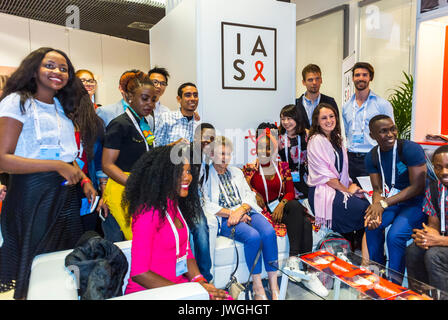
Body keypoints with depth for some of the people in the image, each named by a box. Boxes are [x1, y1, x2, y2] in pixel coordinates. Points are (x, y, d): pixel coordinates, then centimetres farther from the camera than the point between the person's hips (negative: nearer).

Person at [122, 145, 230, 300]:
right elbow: (139, 273, -19)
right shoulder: (149, 212, -18)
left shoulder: (176, 205, 8)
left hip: (179, 283, 7)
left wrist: (200, 281, -6)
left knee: (227, 297, -11)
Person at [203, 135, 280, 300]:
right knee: (253, 236, -32)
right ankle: (257, 285, -17)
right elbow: (207, 204, -7)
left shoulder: (237, 172, 24)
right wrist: (231, 213, -14)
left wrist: (240, 210, -8)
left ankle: (274, 285, -19)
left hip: (247, 211, 5)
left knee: (269, 232, -25)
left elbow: (250, 195, 14)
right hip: (225, 218, -5)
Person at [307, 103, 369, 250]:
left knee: (367, 201, -10)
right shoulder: (316, 141, -11)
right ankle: (355, 247, 6)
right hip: (322, 192, -8)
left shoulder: (336, 139, 15)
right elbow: (325, 174, -15)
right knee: (366, 209, -15)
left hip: (340, 188, 8)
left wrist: (351, 185, 0)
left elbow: (343, 170, 17)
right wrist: (347, 190, -9)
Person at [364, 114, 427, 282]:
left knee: (395, 235, -25)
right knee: (372, 224, -17)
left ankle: (395, 282, -4)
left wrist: (384, 203, -26)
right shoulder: (372, 156, -1)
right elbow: (378, 189, -1)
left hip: (418, 201, -5)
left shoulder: (410, 149, -20)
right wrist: (376, 208, -24)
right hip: (392, 200, 5)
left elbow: (417, 187, -22)